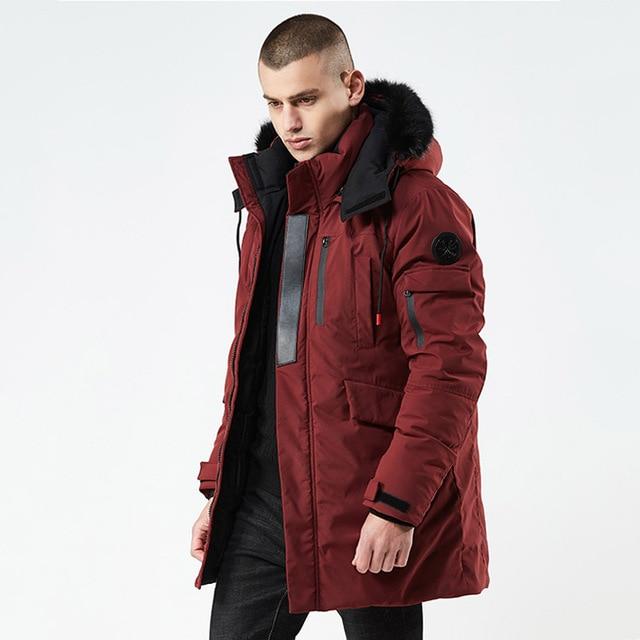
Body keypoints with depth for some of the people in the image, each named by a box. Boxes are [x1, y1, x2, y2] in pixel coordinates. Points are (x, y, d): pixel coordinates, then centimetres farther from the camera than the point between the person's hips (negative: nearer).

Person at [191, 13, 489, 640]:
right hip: (266, 495, 7)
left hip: (370, 505, -6)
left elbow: (449, 364, -16)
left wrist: (397, 505, -20)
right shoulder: (268, 200, 13)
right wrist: (218, 490, 15)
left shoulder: (416, 204, -11)